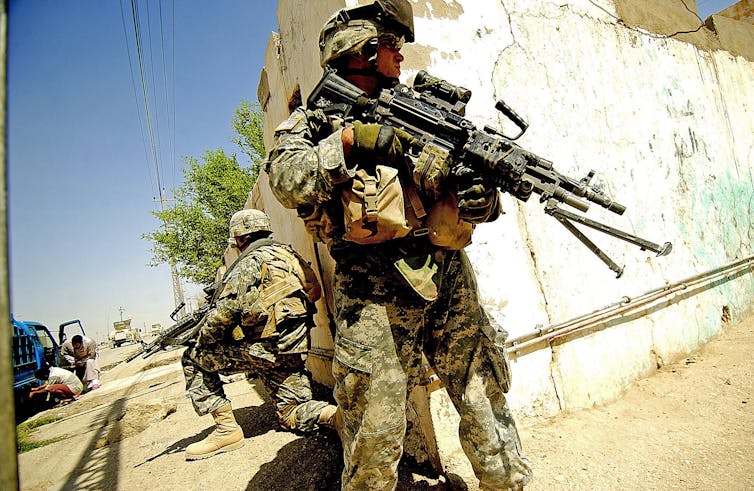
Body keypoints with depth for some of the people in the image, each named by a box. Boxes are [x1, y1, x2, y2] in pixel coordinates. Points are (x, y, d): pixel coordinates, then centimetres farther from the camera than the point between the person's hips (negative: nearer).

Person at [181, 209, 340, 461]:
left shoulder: (250, 262, -9)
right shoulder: (287, 255, 17)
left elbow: (225, 311, -14)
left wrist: (201, 342, 3)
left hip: (265, 349, -8)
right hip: (290, 350, 8)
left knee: (194, 359, 11)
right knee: (293, 416, 18)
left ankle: (226, 429, 9)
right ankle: (334, 413, -10)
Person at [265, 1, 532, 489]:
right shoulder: (316, 117, 9)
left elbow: (471, 177, 16)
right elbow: (288, 181, -10)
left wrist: (483, 199, -6)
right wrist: (349, 140, -14)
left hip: (450, 280, 5)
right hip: (376, 294, -4)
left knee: (486, 399, 12)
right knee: (376, 439, 1)